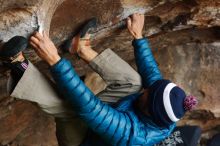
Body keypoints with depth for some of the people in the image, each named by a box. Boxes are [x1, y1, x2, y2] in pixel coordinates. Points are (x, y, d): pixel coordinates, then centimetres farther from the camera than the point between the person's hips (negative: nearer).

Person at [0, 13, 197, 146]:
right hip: (101, 117, 7)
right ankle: (82, 50, -7)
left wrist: (54, 59, -50)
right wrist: (138, 36, -2)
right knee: (132, 81, -12)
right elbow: (150, 71, -8)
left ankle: (20, 64, -28)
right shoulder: (166, 120, -22)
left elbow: (85, 104, -49)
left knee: (62, 102, -39)